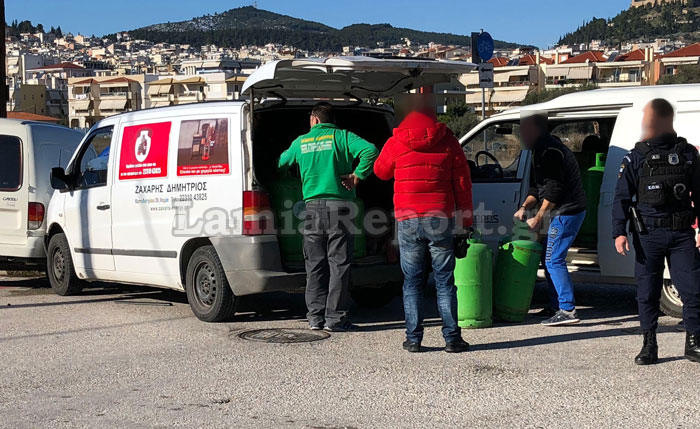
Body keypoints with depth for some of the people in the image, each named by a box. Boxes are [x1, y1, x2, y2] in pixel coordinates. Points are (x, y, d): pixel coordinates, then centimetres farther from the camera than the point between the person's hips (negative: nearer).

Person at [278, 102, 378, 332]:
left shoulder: (300, 142, 12)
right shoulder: (342, 136, 2)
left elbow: (281, 163, 28)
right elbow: (370, 150, -14)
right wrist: (357, 176, -7)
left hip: (312, 207, 3)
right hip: (339, 205, -3)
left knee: (315, 265, 10)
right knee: (338, 263, 1)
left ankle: (316, 316, 12)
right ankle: (335, 318, 1)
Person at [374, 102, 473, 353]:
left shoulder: (395, 143, 3)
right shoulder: (448, 141, 4)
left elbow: (381, 171, 20)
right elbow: (463, 183, 5)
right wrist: (466, 219, 10)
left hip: (408, 219, 0)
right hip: (440, 218, 0)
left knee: (412, 281, 7)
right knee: (444, 280, 5)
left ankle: (414, 338, 6)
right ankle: (452, 338, 4)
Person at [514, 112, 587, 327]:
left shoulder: (550, 152, -16)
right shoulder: (541, 151, 18)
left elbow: (554, 190, -20)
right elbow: (537, 187, 22)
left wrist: (538, 218, -15)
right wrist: (524, 207, 7)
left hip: (566, 212, -11)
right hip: (564, 212, 11)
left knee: (554, 260, -11)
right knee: (549, 258, 14)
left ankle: (568, 310, -11)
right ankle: (556, 307, 21)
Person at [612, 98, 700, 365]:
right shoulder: (636, 158, 4)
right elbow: (622, 198, 2)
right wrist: (619, 232, -8)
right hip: (648, 235, -1)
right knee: (647, 291, 4)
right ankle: (649, 345, 15)